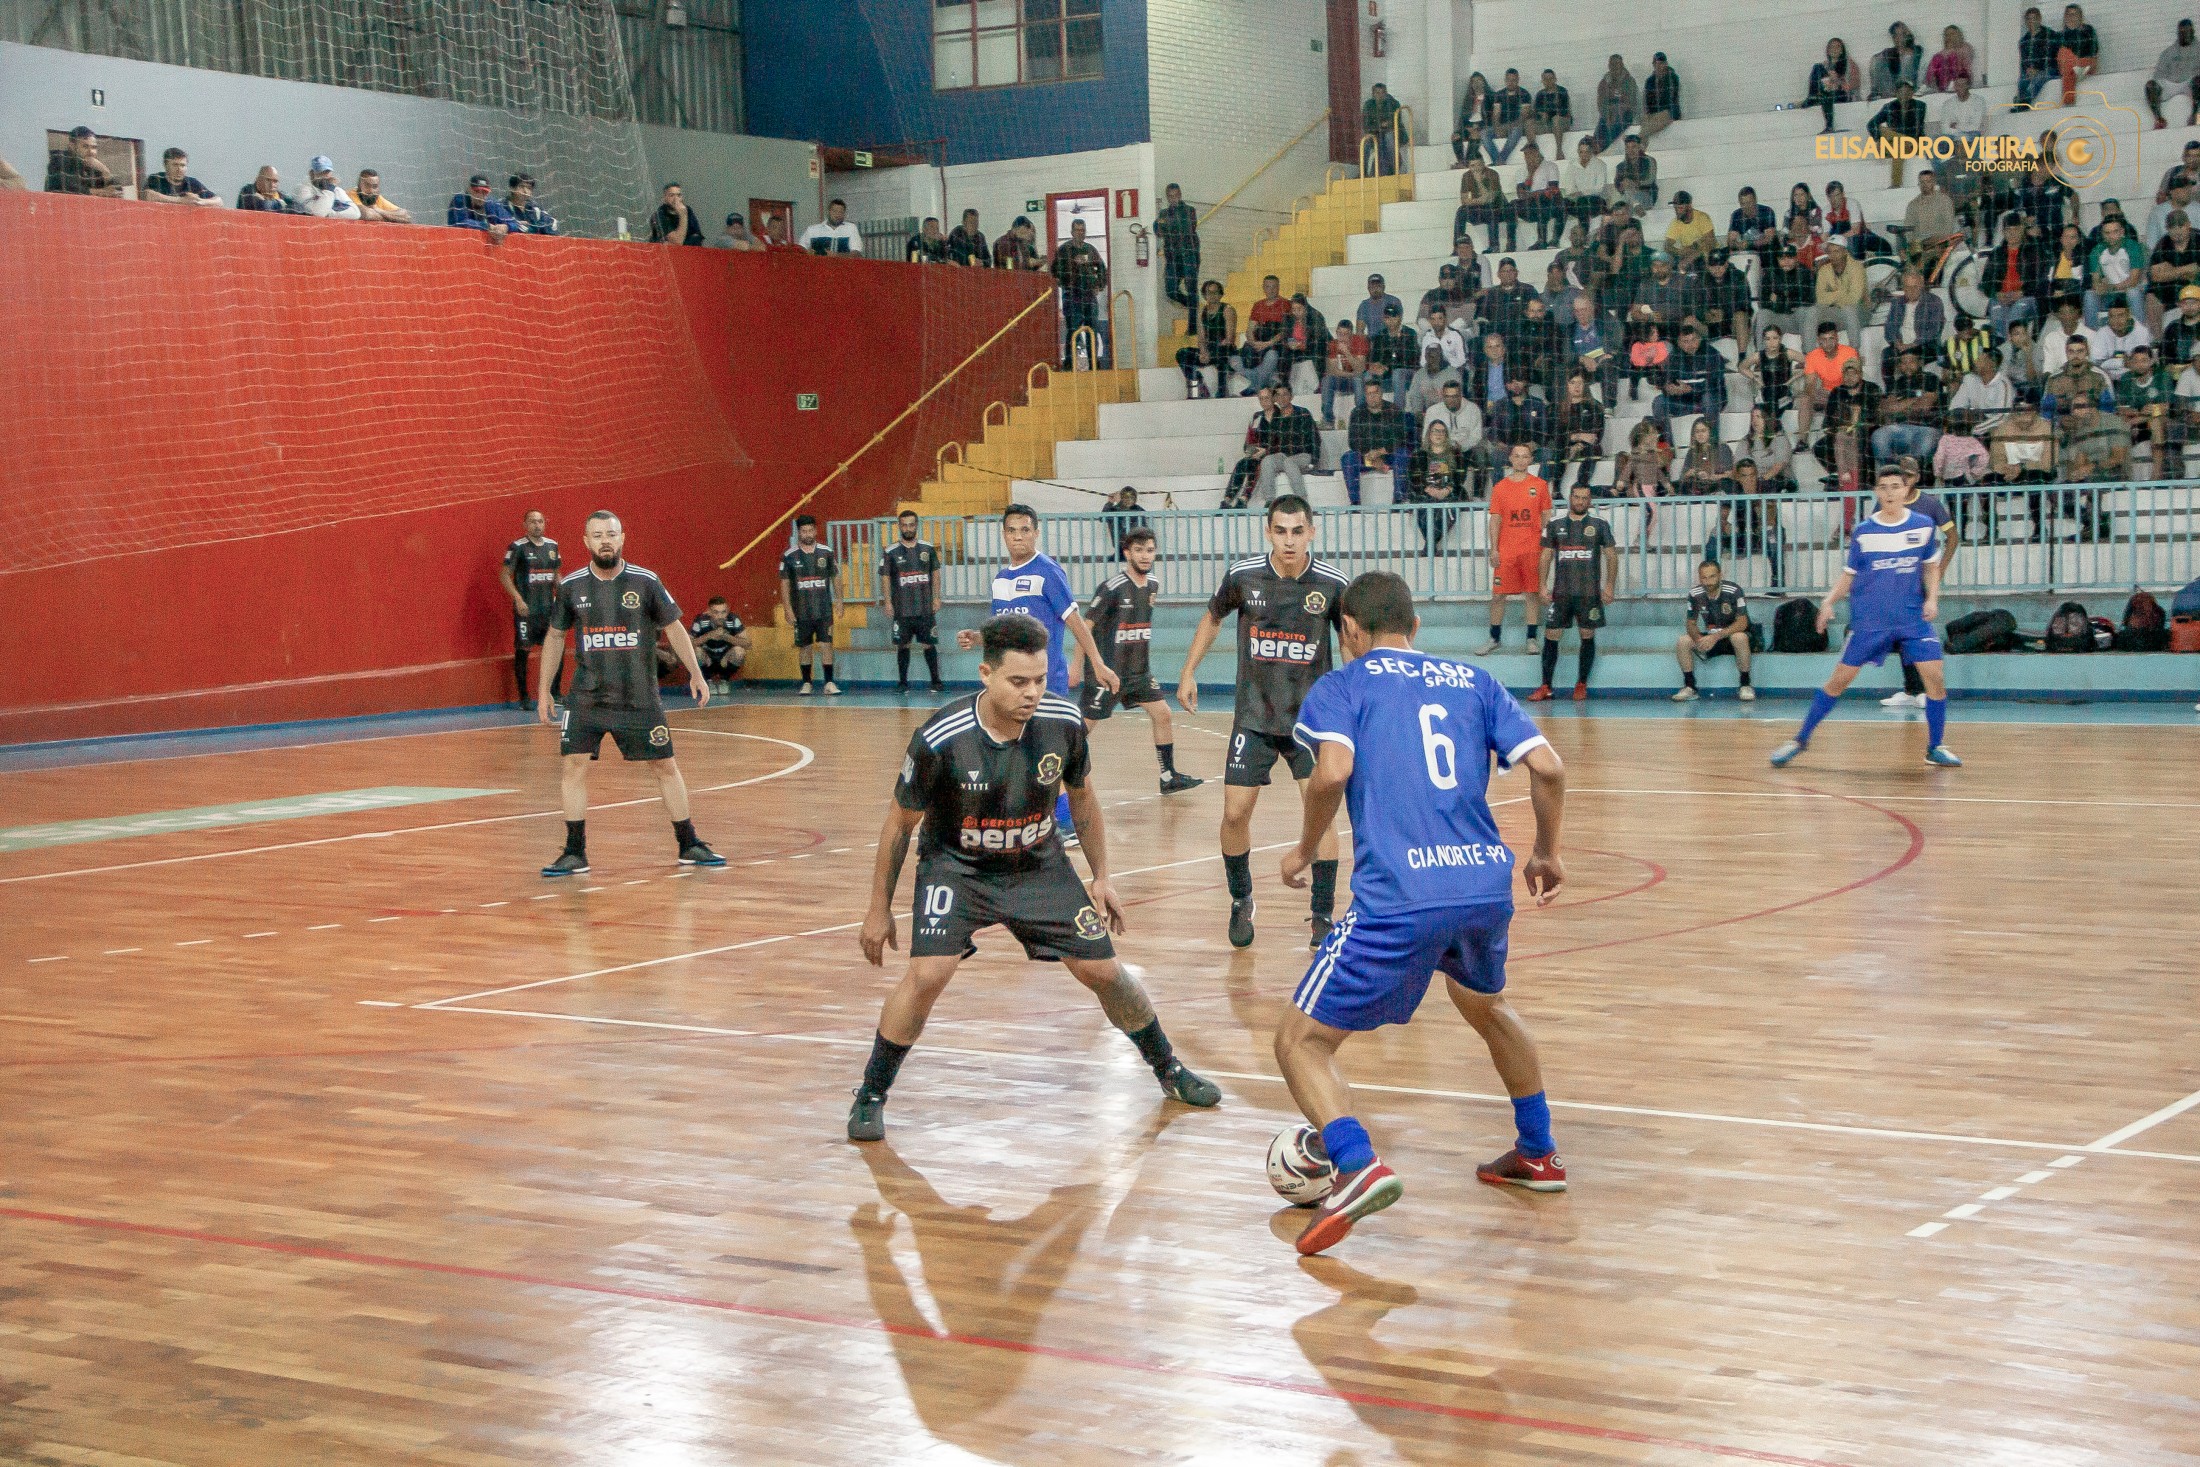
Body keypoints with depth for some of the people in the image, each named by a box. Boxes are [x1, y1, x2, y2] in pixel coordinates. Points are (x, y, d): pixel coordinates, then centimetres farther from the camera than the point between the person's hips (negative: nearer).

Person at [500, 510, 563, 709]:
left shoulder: (552, 546, 10)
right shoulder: (518, 547, -7)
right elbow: (504, 575, -8)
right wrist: (518, 598, -18)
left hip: (549, 608, 6)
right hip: (526, 609, -6)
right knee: (522, 651, 0)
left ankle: (555, 693, 17)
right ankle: (523, 697, 6)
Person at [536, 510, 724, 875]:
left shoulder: (645, 582, -5)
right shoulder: (571, 586, -1)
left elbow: (673, 627, 5)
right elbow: (555, 637, 11)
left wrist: (696, 674, 2)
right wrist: (543, 689, 9)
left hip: (639, 698, -1)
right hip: (587, 697, 1)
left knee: (665, 766, 4)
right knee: (574, 765, -9)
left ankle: (689, 846, 18)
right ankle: (575, 854, -1)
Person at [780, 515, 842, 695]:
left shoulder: (827, 552, 2)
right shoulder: (789, 556, -1)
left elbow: (835, 577, 9)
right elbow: (784, 584, 1)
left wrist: (838, 601, 2)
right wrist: (788, 609, -5)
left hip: (824, 610, 0)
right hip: (801, 611, 0)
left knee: (826, 644, -6)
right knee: (804, 646, 7)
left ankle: (829, 683, -5)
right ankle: (806, 683, 16)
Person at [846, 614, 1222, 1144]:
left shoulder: (1064, 723, -19)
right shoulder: (941, 740, -27)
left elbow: (1082, 798, 3)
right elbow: (900, 824, -11)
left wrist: (1101, 877, 7)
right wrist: (879, 909, -4)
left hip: (1038, 866, 3)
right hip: (956, 866, -3)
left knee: (1103, 971, 4)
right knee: (928, 975, -23)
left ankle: (1169, 1069, 31)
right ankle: (870, 1096, -3)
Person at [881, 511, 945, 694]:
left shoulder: (928, 548, 5)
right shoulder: (891, 552, 0)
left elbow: (935, 573, 10)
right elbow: (885, 576, 2)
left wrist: (936, 597, 3)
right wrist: (888, 601, -5)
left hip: (926, 608, 1)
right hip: (902, 609, -1)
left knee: (929, 644, 2)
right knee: (903, 645, 4)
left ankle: (936, 682, 9)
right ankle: (902, 682, 12)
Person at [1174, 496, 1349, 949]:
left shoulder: (1332, 584, -11)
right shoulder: (1243, 575, -8)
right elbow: (1213, 617, 13)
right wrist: (1188, 672, 11)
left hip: (1311, 716, -1)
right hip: (1254, 717, 1)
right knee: (1235, 813, -1)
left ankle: (1323, 915, 0)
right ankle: (1241, 902, 23)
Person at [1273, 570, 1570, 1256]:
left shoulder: (1342, 686, 8)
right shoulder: (1473, 681, 19)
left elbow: (1333, 771, -11)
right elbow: (1548, 767, 8)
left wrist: (1307, 847, 5)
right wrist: (1548, 853, 22)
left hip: (1398, 898, -5)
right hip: (1488, 886, 5)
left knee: (1301, 1040, 5)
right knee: (1487, 1006, 36)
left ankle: (1358, 1165, -20)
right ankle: (1539, 1155, 43)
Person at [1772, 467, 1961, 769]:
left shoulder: (1923, 526, 0)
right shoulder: (1863, 531, -2)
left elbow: (1931, 566, 14)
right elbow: (1849, 574, 6)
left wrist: (1932, 598, -1)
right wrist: (1829, 601, -8)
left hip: (1913, 618, 1)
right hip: (1868, 620, -1)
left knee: (1935, 678, -9)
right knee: (1840, 679, -2)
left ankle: (1935, 748, 7)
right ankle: (1800, 739, 9)